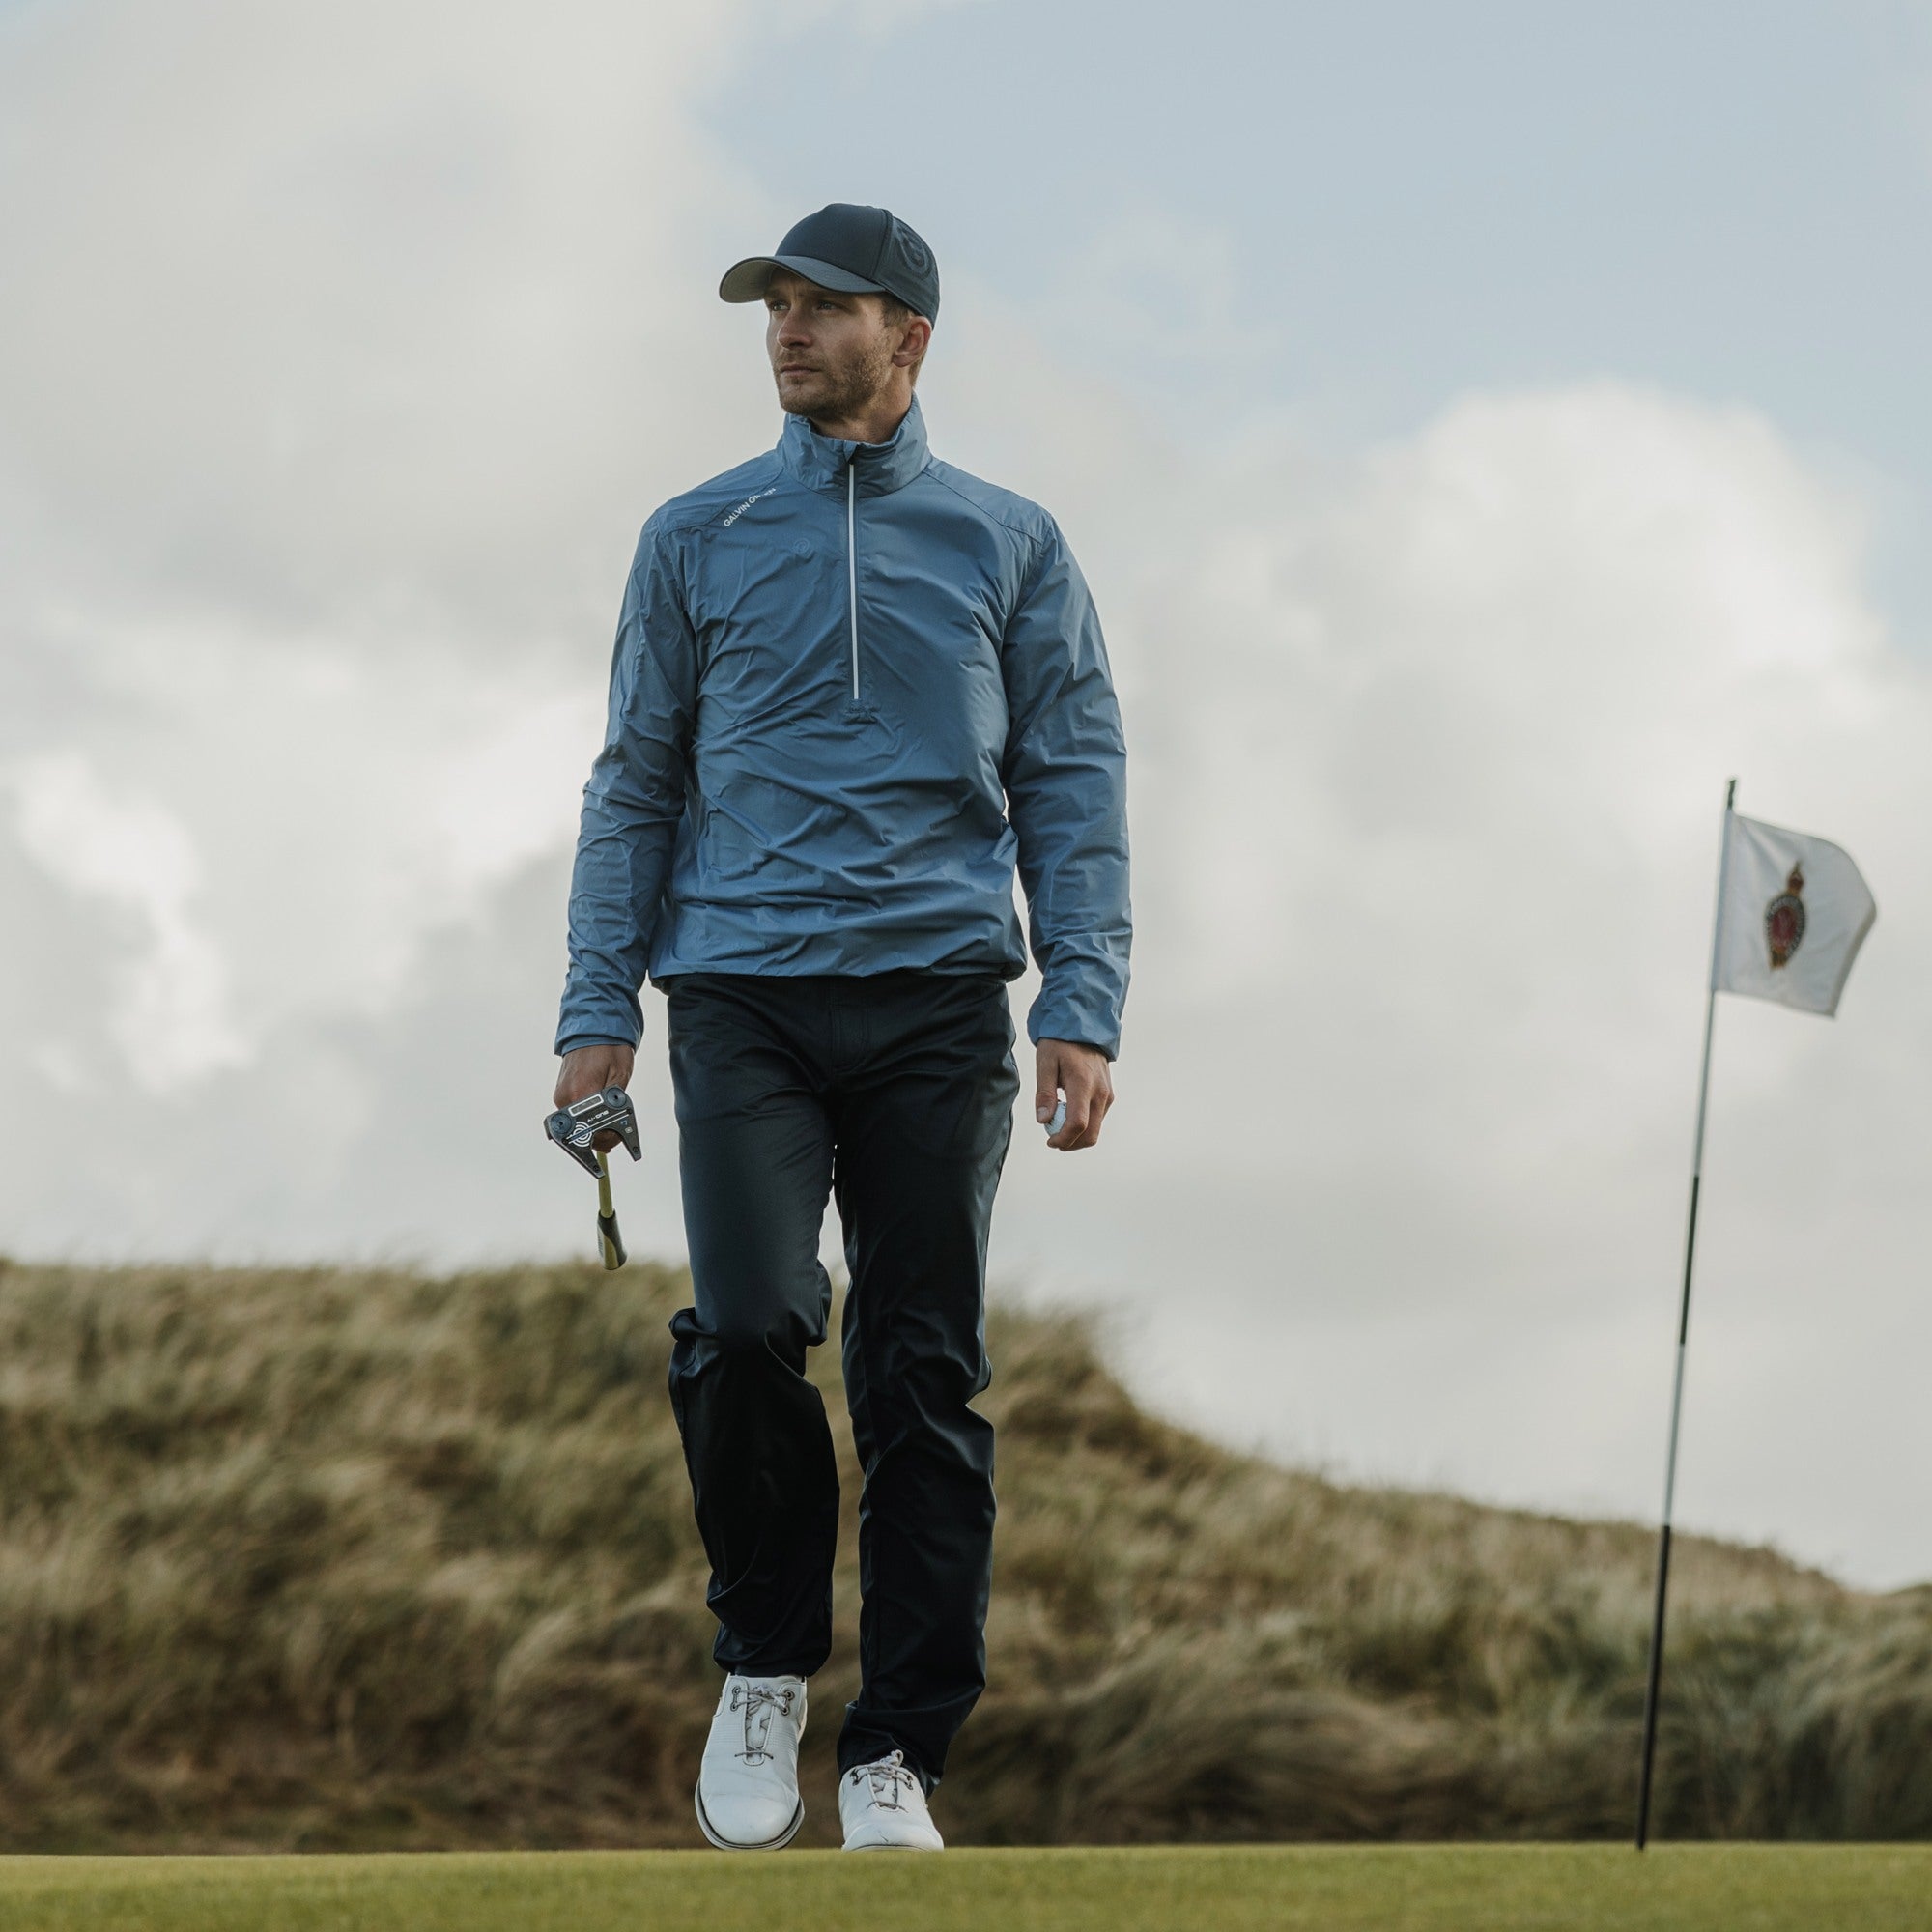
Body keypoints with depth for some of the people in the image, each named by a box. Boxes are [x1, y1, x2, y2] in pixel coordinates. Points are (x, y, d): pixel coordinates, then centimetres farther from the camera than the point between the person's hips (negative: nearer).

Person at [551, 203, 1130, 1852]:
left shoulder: (1011, 546, 11)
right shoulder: (698, 541, 13)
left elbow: (1075, 788, 8)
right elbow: (636, 784, 13)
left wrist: (1083, 1006, -4)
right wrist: (599, 1008, 3)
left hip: (937, 1003, 0)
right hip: (743, 998, 0)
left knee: (928, 1378, -3)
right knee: (747, 1329, -17)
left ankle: (898, 1752, 3)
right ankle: (767, 1660, 5)